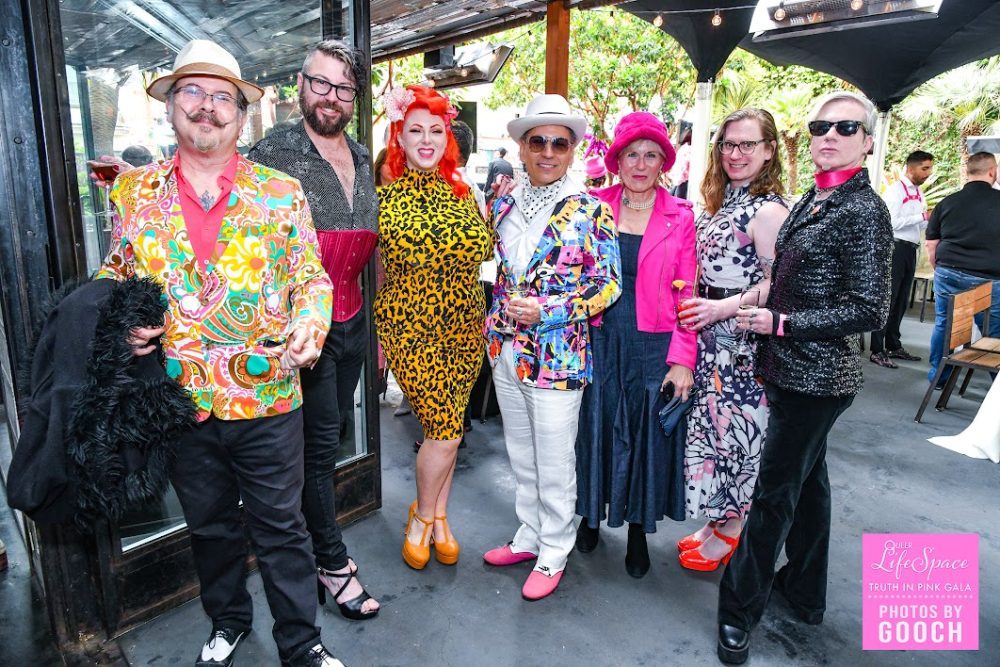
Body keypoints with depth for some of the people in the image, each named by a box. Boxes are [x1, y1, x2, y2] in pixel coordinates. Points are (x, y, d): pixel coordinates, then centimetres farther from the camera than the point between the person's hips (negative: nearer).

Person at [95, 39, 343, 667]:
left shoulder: (282, 192, 0)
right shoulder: (133, 191, 5)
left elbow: (312, 275, 2)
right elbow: (115, 275, 15)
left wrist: (310, 322, -18)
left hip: (267, 397, -2)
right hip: (181, 400, 3)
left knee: (281, 527, 10)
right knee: (210, 525, 21)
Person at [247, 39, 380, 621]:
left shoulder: (363, 159, 11)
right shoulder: (273, 155, -8)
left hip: (353, 319, 6)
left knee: (338, 433, 16)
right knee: (321, 442, 3)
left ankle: (312, 524, 37)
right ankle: (333, 562, 21)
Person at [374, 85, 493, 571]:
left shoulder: (462, 192, 6)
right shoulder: (384, 196, -3)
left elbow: (481, 253, 15)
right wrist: (374, 334, 1)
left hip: (463, 328, 4)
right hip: (410, 328, -3)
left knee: (447, 429, 12)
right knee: (444, 430, -3)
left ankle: (438, 517, 34)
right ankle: (422, 517, 26)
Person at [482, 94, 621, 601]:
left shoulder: (590, 211, -9)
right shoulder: (505, 203, 6)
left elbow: (609, 285, -10)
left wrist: (546, 310, -19)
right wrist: (497, 324, 11)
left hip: (557, 358, -5)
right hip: (505, 351, 6)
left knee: (554, 466, 8)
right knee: (521, 458, 19)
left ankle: (553, 554, 29)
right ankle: (529, 537, 39)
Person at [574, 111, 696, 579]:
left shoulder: (680, 216, 0)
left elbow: (686, 295, -2)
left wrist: (682, 360, -7)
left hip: (652, 346, -1)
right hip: (599, 341, 1)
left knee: (647, 435, 10)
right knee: (597, 428, 12)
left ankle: (638, 531, 30)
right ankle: (591, 515, 36)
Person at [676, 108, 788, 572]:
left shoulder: (768, 210, -13)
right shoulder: (720, 203, 13)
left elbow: (778, 285, -17)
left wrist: (722, 308, -21)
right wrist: (692, 299, 6)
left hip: (742, 344, -8)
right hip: (710, 341, 8)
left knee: (733, 431, 3)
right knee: (711, 428, 14)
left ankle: (729, 533, 22)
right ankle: (717, 520, 30)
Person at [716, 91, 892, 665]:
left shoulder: (864, 211, -14)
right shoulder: (812, 199, 10)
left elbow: (870, 311, -17)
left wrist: (781, 323, -18)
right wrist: (772, 357, 14)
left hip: (817, 377, -9)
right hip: (792, 370, 9)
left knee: (775, 491, 0)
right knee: (807, 479, 20)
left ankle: (740, 610, 16)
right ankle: (805, 591, 38)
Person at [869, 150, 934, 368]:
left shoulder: (919, 194, 16)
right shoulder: (896, 191, -10)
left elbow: (920, 225, 21)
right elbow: (892, 223, -20)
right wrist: (921, 216, -18)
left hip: (910, 250, 9)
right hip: (895, 249, -9)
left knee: (901, 301, 14)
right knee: (888, 300, -7)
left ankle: (894, 346, 25)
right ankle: (877, 351, -3)